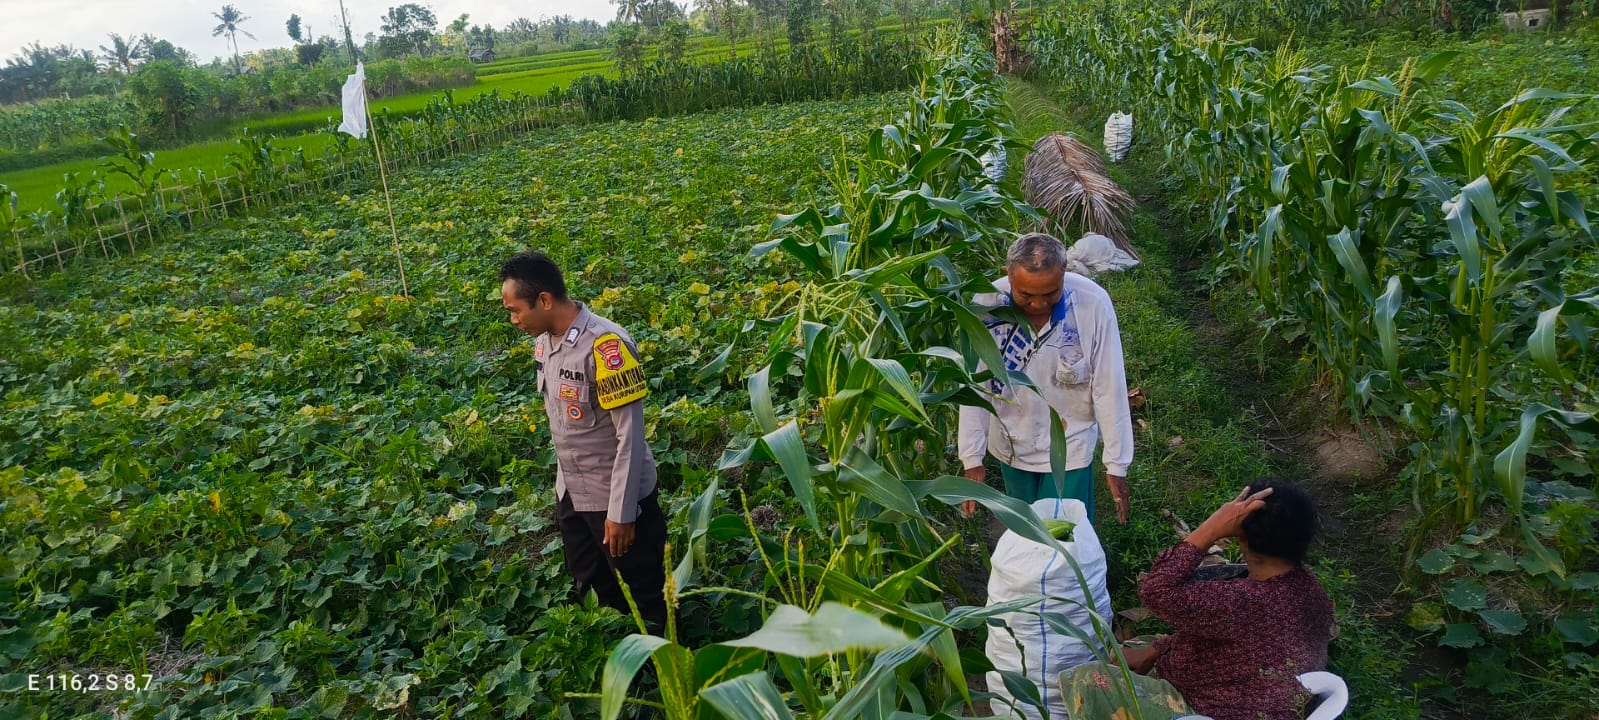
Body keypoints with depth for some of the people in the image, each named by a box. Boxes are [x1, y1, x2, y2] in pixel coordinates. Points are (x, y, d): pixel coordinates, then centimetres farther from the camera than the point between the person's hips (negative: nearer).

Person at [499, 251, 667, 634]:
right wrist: (563, 479, 16)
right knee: (594, 589, 23)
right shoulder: (544, 342, 0)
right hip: (571, 494, 8)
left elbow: (630, 434, -23)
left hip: (616, 497, -8)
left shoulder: (605, 344, -26)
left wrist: (621, 511, -20)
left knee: (645, 600, 9)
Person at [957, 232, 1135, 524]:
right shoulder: (987, 304, -23)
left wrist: (1116, 463, -12)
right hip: (1011, 445, 2)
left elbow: (1109, 388, -18)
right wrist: (972, 459, -10)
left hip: (1069, 446, -2)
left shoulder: (1093, 303, -27)